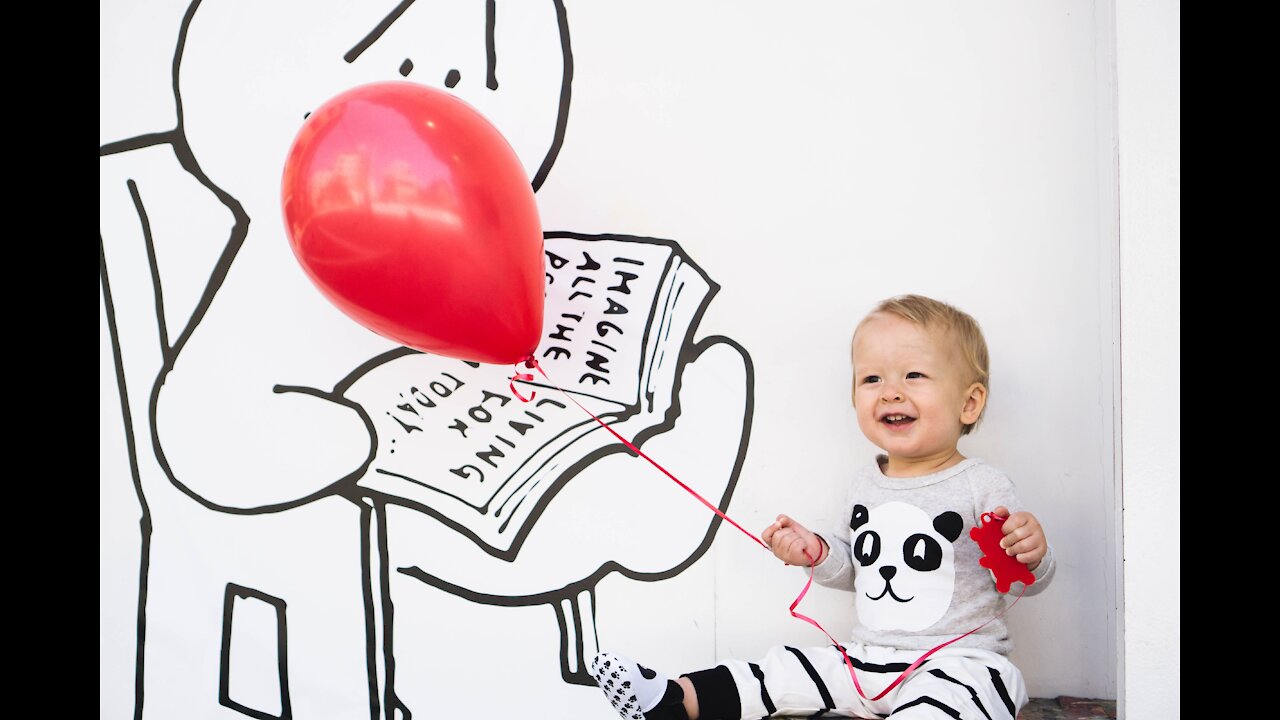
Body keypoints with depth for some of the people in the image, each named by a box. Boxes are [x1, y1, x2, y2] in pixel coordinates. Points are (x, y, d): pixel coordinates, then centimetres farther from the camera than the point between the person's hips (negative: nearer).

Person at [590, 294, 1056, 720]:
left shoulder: (983, 486, -9)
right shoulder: (865, 485, 9)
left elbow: (1021, 583, -3)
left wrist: (1031, 556, -25)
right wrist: (819, 553, 1)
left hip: (960, 665, -6)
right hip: (867, 661, 6)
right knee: (782, 672, -1)